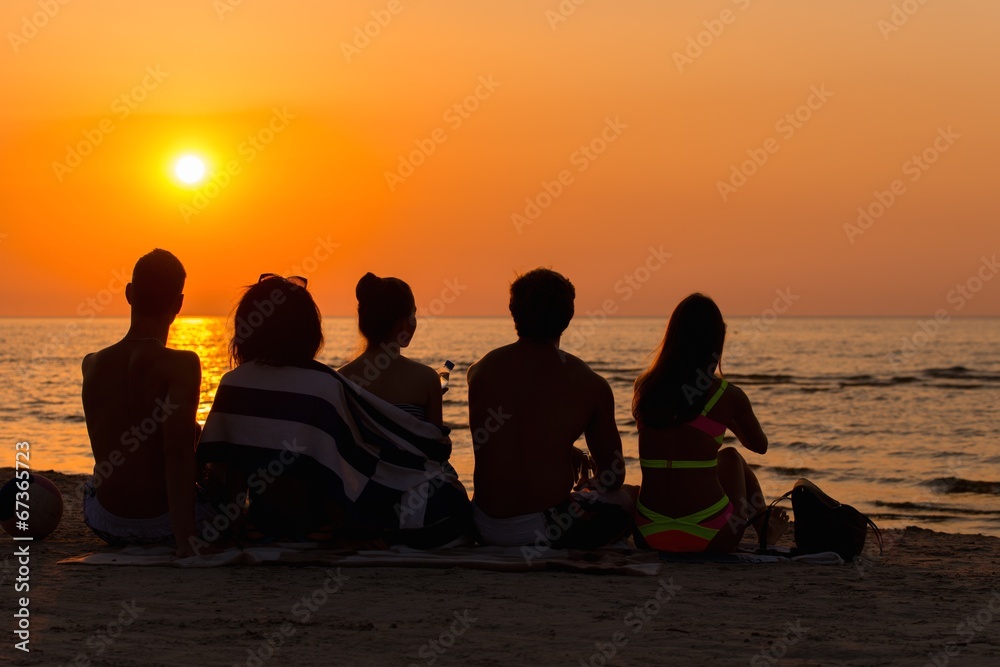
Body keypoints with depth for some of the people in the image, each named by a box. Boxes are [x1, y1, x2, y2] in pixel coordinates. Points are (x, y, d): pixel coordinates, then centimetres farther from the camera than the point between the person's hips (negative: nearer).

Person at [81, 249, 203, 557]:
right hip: (161, 525, -4)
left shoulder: (92, 364, -3)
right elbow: (177, 453, -29)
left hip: (104, 523, 4)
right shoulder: (182, 366, -19)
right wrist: (184, 540, -30)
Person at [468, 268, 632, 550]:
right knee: (623, 502, 25)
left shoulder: (480, 371, 1)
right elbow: (614, 477, 4)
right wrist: (588, 485, 27)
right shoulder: (591, 385, -8)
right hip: (545, 531, -4)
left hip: (486, 529, 4)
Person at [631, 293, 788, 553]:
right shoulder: (728, 396, -6)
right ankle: (766, 531, 49)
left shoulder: (643, 389, 2)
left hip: (648, 536, 3)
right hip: (711, 540, -3)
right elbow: (760, 445, 15)